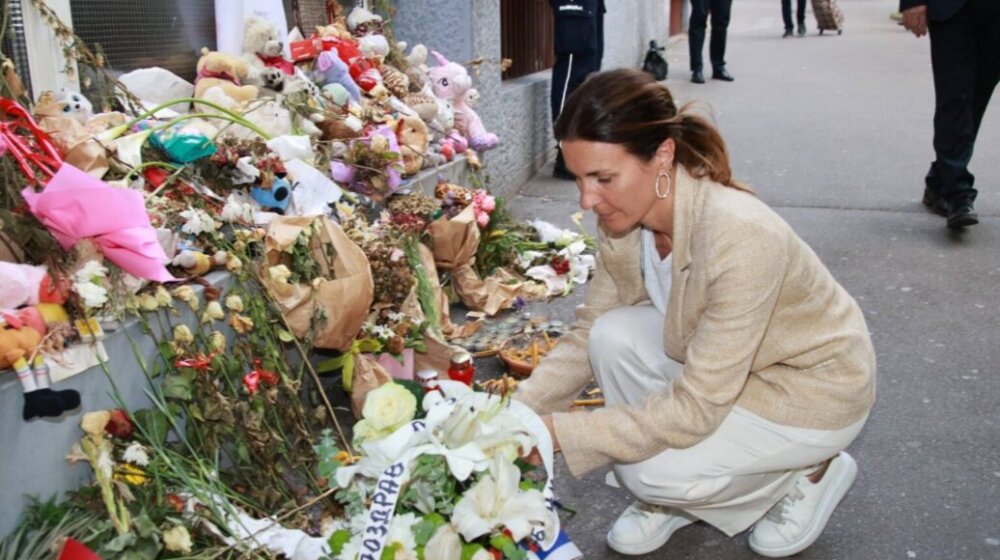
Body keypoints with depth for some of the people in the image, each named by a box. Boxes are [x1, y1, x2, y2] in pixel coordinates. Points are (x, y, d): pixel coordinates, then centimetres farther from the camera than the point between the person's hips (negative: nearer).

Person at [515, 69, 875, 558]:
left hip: (816, 386, -6)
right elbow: (588, 333, -6)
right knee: (614, 335, -19)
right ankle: (667, 497, 4)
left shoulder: (739, 237, -37)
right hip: (722, 365, 7)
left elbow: (696, 409, -33)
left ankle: (809, 472, 6)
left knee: (656, 469, -22)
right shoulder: (624, 218, -16)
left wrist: (558, 433, -33)